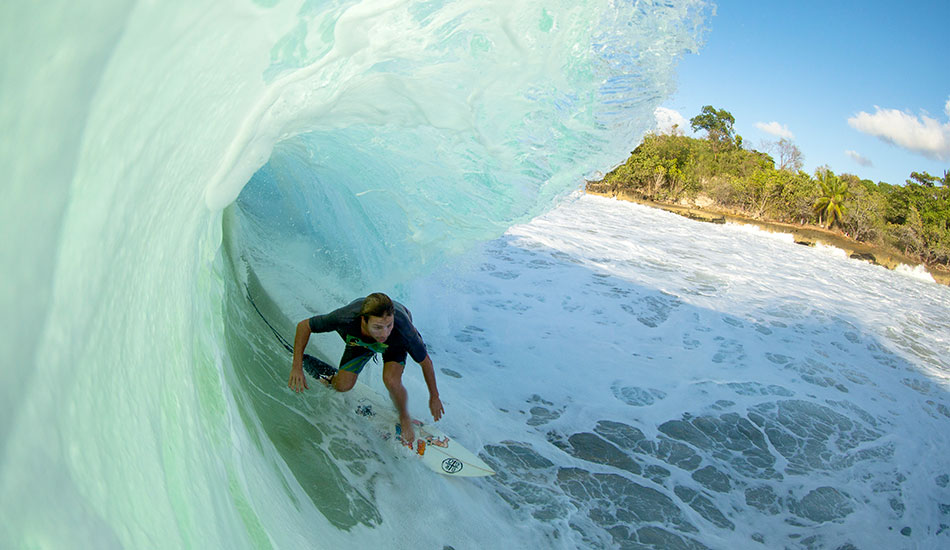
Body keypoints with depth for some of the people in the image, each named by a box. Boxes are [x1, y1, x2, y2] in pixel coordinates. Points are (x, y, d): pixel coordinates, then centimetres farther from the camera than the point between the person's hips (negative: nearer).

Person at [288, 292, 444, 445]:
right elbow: (303, 326, -25)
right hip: (360, 340, 2)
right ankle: (333, 379, 32)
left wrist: (434, 397, -13)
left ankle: (404, 418, 5)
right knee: (343, 386, -6)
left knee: (391, 380, -26)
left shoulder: (402, 329, -44)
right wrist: (297, 368, -29)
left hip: (396, 346, -1)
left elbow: (426, 362, -26)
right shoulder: (346, 318, -43)